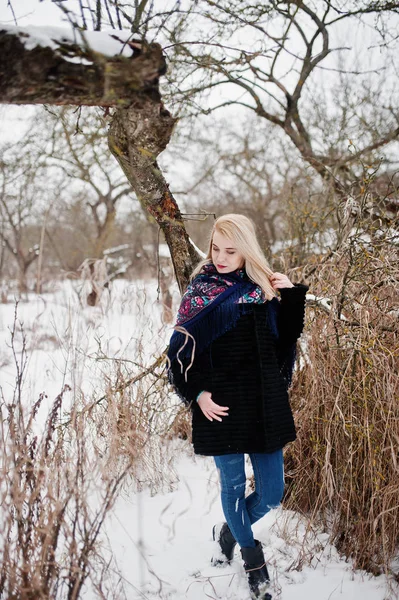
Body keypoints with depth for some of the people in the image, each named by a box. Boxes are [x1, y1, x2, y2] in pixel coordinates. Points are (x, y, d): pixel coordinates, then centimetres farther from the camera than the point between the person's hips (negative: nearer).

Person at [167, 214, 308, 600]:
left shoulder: (265, 287, 4)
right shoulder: (200, 289, -2)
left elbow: (287, 338, 3)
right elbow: (180, 348, -1)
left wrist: (291, 295, -8)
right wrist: (197, 393, -12)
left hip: (264, 405, 2)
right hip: (220, 405, -2)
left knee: (271, 493, 6)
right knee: (233, 485, 9)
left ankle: (229, 532, 37)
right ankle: (251, 556, 35)